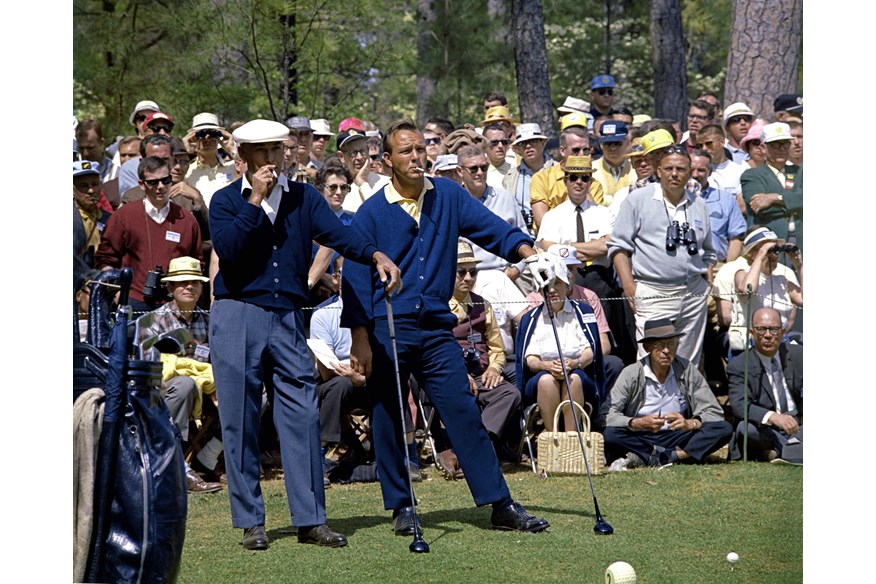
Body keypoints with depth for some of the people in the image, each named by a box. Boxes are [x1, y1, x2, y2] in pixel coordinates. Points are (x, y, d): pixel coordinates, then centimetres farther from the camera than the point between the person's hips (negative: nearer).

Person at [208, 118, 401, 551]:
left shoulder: (303, 198, 10)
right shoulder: (226, 200, 5)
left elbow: (337, 233, -6)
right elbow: (226, 247, -14)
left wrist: (376, 255, -23)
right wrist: (255, 200, -12)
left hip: (287, 319, 2)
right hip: (236, 317, -2)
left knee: (303, 416, -4)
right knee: (240, 422, 0)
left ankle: (310, 519, 0)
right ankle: (250, 521, 7)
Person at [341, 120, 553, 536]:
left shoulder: (448, 197, 9)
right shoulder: (371, 213, 0)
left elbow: (491, 228, 0)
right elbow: (356, 278, -1)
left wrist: (528, 254, -18)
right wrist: (360, 339, -7)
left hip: (436, 329, 2)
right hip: (387, 330, -2)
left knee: (464, 413, -3)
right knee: (389, 421, 3)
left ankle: (500, 504, -5)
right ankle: (401, 506, 15)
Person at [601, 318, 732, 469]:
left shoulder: (687, 371, -1)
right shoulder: (631, 373, -6)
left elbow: (714, 412, -2)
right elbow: (606, 415, -14)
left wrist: (690, 423, -23)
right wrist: (639, 423, -30)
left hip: (675, 437, 3)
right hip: (639, 439, -2)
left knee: (724, 429, -20)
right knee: (609, 435, -33)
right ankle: (677, 455, -24)